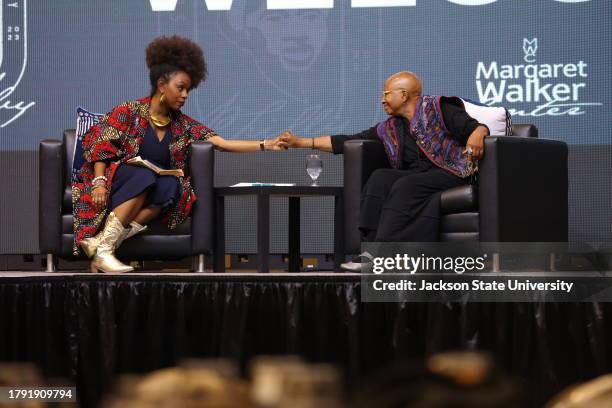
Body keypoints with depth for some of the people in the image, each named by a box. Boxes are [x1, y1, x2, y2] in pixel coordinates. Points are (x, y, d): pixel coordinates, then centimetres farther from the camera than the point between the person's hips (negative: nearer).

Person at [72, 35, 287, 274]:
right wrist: (99, 181, -20)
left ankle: (98, 241, -36)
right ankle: (102, 249, -37)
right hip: (114, 188, -4)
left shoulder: (182, 125, 12)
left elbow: (224, 144, 3)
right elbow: (100, 146, -4)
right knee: (144, 176, -34)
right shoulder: (130, 112, 1)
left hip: (149, 200, 4)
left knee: (171, 185, -29)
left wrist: (266, 145, -7)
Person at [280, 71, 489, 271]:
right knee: (379, 178, -21)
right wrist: (302, 142, 19)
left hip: (452, 174, -5)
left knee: (406, 186, -31)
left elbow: (477, 127, -6)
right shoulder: (389, 129, 18)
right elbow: (347, 141, 20)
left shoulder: (438, 109, 3)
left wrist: (476, 135, -31)